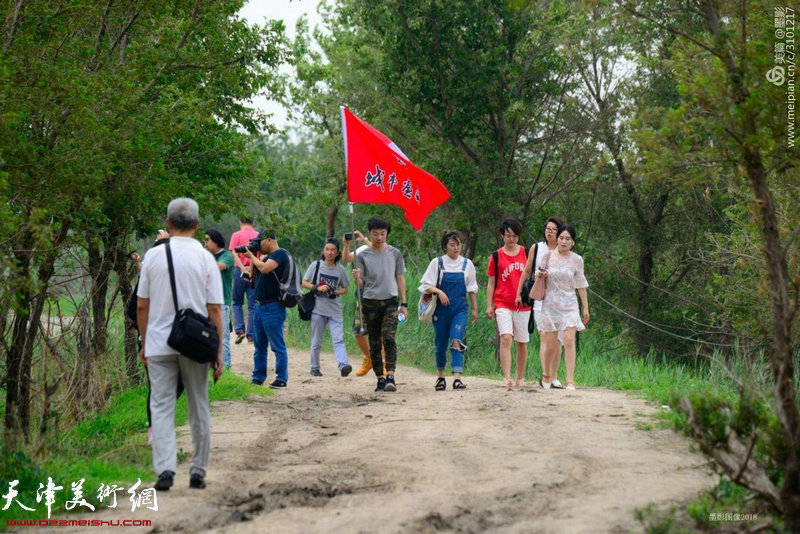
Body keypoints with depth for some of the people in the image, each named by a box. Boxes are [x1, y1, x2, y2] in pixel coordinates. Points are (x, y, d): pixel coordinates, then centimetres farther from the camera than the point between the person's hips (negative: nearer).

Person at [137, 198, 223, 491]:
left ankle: (166, 468, -13)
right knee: (198, 409, 11)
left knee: (162, 407, 2)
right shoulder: (205, 258, -2)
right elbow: (214, 309, -3)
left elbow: (142, 306, 3)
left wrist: (144, 343, 14)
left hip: (158, 343, 0)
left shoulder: (153, 255, 0)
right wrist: (218, 351, 2)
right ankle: (198, 472, 15)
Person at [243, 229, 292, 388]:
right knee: (259, 345, 13)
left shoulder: (280, 254, -10)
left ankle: (281, 379, -3)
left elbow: (264, 268, -25)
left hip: (273, 307, -10)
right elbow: (252, 274, 21)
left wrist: (252, 256, -10)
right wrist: (252, 257, 9)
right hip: (260, 306, 10)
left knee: (277, 346, -6)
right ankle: (258, 377, 19)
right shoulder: (267, 256, 18)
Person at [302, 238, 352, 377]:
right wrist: (317, 288, -13)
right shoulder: (316, 265, 2)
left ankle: (343, 365, -29)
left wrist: (336, 293, -8)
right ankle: (315, 368, 20)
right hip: (318, 309, 0)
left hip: (335, 311, 0)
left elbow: (345, 288, 14)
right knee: (316, 341, 7)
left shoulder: (340, 270, 5)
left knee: (338, 339, -15)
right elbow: (304, 283, 4)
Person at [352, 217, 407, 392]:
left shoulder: (395, 254, 6)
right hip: (370, 303, 1)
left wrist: (404, 304, 8)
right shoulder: (363, 256, 2)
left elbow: (400, 279, 12)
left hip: (390, 302, -1)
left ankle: (390, 377, -24)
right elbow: (360, 285, 2)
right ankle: (380, 379, 12)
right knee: (374, 343, 4)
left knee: (389, 339, -17)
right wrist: (357, 278, -22)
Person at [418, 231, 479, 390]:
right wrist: (439, 291, -19)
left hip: (460, 308, 0)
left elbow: (472, 289, 13)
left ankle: (457, 378, -25)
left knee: (457, 340, -18)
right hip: (441, 309, 0)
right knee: (441, 343, 8)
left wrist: (475, 309, 12)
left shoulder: (467, 264, 7)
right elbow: (426, 285, -1)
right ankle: (441, 376, 29)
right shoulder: (437, 263, 0)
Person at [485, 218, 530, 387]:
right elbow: (491, 283, 7)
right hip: (503, 304, -2)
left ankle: (520, 378, 20)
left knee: (522, 342, 8)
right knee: (505, 338, -17)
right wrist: (489, 305, 1)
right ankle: (507, 378, -22)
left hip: (523, 304, 2)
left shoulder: (526, 253, 7)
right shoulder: (496, 256, 5)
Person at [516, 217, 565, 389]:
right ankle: (545, 376, -12)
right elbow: (527, 272, 12)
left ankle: (553, 378, 12)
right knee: (545, 337, -13)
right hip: (540, 297, -1)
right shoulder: (536, 248, 6)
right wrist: (519, 293, 10)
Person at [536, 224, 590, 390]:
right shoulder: (548, 256, 1)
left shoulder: (577, 260, 1)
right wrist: (540, 274, -10)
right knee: (550, 343, 3)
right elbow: (538, 273, 14)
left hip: (569, 305, -1)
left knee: (569, 340, -14)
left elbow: (581, 285, 8)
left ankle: (570, 381, -16)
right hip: (550, 303, 1)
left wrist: (586, 308, 8)